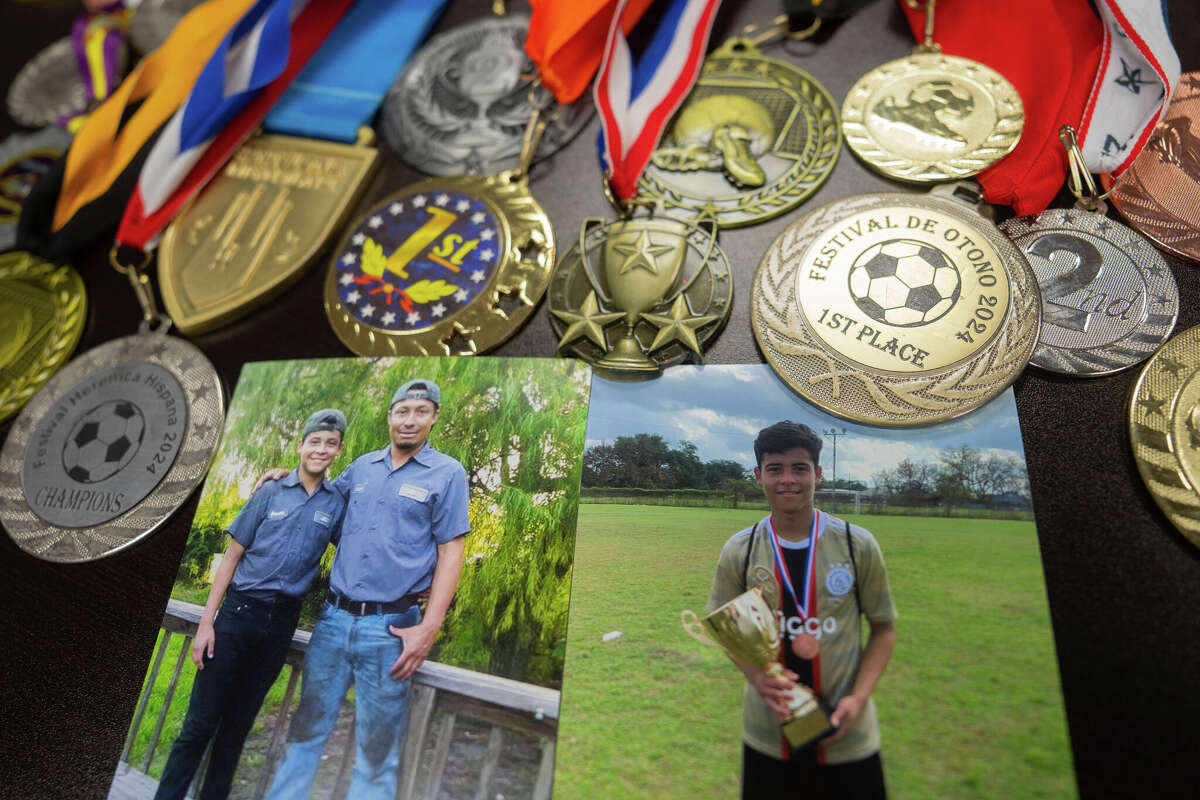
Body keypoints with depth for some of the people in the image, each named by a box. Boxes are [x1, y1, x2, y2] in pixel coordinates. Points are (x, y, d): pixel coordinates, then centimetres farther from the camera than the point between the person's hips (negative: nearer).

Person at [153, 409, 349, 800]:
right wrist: (206, 622, -3)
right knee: (201, 720, 3)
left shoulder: (339, 504, 0)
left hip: (282, 621, 1)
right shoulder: (270, 493, -2)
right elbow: (233, 555, 1)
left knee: (238, 723, 14)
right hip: (239, 611, -1)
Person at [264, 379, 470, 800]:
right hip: (333, 618, 4)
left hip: (390, 628, -4)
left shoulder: (447, 474, -5)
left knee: (376, 752, 8)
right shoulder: (362, 467, 9)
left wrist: (429, 628, -14)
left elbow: (450, 552, -7)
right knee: (306, 731, 16)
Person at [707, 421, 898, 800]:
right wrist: (757, 676, -14)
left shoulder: (858, 545, -8)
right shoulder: (738, 552, -7)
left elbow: (884, 627, 1)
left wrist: (859, 698, -12)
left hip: (847, 735, 0)